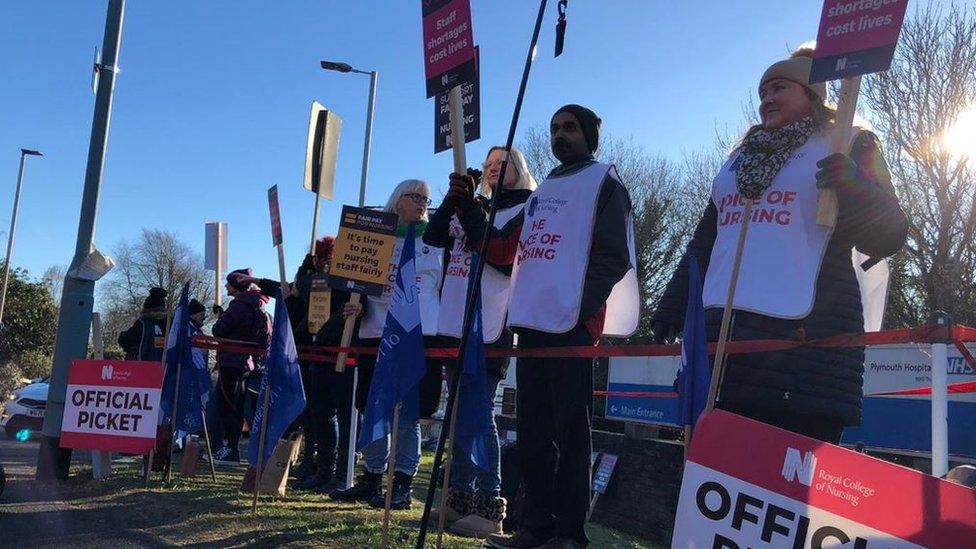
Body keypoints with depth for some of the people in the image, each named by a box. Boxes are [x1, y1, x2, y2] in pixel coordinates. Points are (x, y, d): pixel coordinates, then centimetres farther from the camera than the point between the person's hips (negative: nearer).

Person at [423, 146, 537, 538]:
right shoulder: (477, 207, 22)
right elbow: (433, 237, 12)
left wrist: (475, 221, -15)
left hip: (490, 326, -7)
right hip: (456, 323, 7)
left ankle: (488, 506, -8)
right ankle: (460, 497, 15)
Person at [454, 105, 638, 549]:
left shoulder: (603, 183, 4)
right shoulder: (542, 193, 26)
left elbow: (613, 258, -7)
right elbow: (501, 250, 22)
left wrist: (582, 310, -19)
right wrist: (467, 208, 11)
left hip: (572, 325, -7)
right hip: (531, 324, 8)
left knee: (569, 430, -5)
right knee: (532, 431, 9)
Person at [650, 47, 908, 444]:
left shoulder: (848, 145, 11)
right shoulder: (744, 155, 27)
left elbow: (886, 236, 1)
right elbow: (705, 239, 26)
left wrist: (855, 188, -19)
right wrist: (673, 305, 20)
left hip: (805, 335, -5)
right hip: (723, 328, 6)